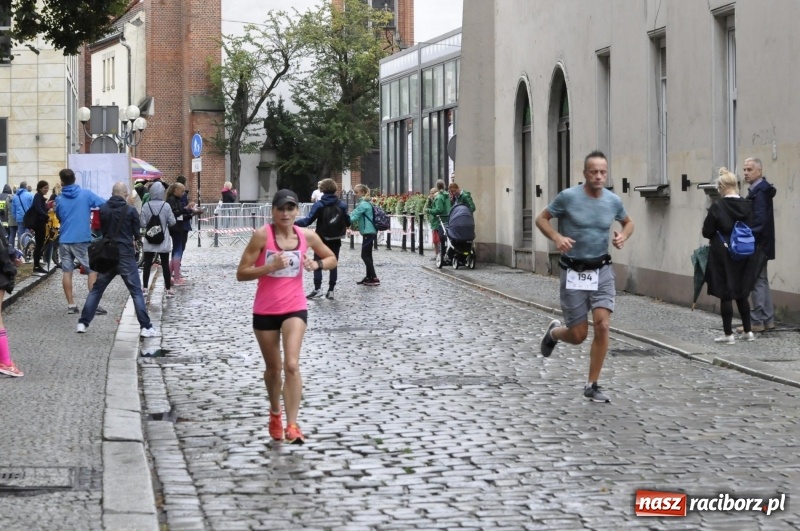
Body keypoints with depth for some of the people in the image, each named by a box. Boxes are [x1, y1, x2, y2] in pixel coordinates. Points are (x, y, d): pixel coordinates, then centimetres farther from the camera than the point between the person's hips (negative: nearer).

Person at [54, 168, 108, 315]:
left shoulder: (59, 200, 4)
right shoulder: (86, 194, -5)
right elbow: (105, 204, -11)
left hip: (64, 240, 3)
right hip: (82, 239, -3)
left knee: (67, 272, 7)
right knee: (92, 270, 3)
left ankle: (71, 305, 6)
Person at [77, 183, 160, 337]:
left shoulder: (103, 209, 2)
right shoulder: (130, 210, -8)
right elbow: (137, 233, 0)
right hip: (126, 255, -3)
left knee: (96, 289, 14)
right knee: (136, 291, 0)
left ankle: (83, 323, 12)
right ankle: (145, 327, -5)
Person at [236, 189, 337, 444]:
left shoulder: (307, 236, -3)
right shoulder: (262, 236, -12)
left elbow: (332, 258, 14)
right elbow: (241, 273, -13)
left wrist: (316, 264, -8)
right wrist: (271, 266, -26)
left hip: (295, 308, 0)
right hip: (265, 310, 0)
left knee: (291, 365, -16)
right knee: (273, 368, 14)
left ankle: (292, 425, -15)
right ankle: (275, 413, 41)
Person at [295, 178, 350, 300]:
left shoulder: (319, 205, -10)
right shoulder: (342, 205, -3)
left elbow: (308, 220, -15)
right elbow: (348, 222, 1)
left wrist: (294, 223, -5)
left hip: (322, 239, -2)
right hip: (336, 240, 2)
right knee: (333, 264, 9)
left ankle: (318, 289, -6)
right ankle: (331, 291, 7)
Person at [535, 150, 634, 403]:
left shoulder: (613, 201, -1)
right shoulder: (568, 197, -11)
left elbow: (628, 222, 19)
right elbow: (541, 218, -1)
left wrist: (623, 236, -4)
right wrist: (557, 237, -19)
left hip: (601, 270, 2)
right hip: (573, 271, -2)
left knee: (602, 326, -13)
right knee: (578, 335, 1)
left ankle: (592, 385, 0)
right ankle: (554, 332, 39)